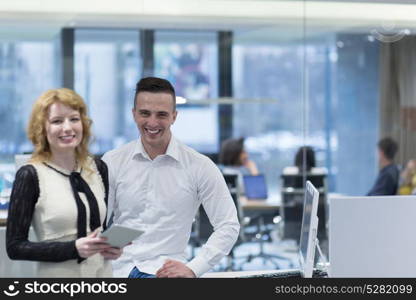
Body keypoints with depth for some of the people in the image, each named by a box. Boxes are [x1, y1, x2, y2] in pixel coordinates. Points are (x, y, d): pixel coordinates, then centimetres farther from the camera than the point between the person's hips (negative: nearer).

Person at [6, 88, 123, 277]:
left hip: (102, 272, 4)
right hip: (58, 275, -4)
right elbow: (15, 247, -11)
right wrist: (74, 248, -20)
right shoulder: (30, 175, -9)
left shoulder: (99, 168, 3)